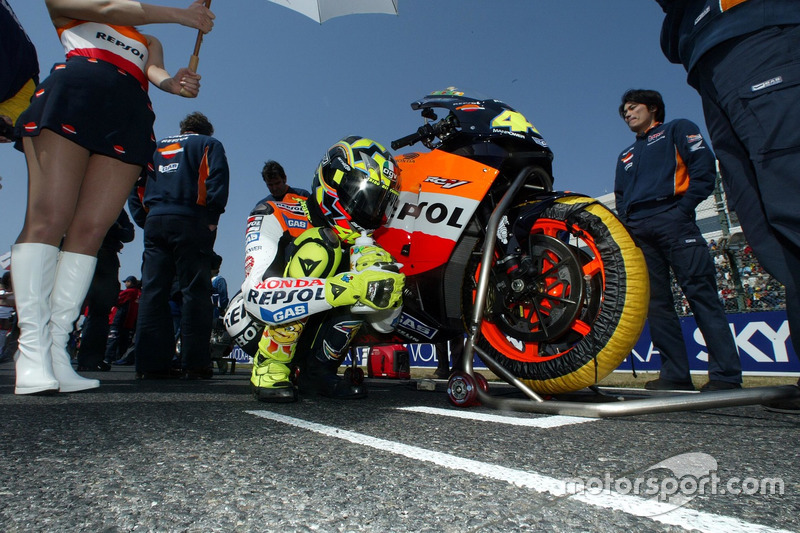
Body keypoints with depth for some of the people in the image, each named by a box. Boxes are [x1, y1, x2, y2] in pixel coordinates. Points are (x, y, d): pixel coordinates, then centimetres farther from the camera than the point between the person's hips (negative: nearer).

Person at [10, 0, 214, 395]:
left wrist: (172, 82, -13)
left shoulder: (148, 42, 34)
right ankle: (32, 352, -20)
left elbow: (156, 71, 12)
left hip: (130, 116, 3)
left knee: (90, 230, -11)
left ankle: (56, 350, -14)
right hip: (73, 92, -2)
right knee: (47, 219, -17)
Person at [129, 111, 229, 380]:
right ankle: (194, 363, -9)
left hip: (155, 221, 4)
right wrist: (213, 216, -4)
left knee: (152, 292, 2)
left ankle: (150, 363, 1)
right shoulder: (208, 144, 13)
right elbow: (218, 178, -4)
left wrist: (146, 214, 15)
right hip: (191, 221, -4)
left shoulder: (156, 147, 27)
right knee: (194, 292, -6)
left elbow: (136, 183, 19)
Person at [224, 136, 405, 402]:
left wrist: (381, 268, -30)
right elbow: (259, 294, -37)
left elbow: (385, 320, -7)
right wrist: (349, 286, -46)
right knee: (319, 246, -28)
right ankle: (269, 368, -19)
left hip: (305, 331, 5)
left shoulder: (362, 234, -4)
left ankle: (316, 369, -7)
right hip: (253, 326, -5)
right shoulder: (276, 216, -20)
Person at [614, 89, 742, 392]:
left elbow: (704, 165, 1)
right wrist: (626, 221, 8)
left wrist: (685, 207, -11)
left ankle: (726, 375, -13)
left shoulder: (677, 129, 16)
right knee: (656, 303, -2)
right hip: (637, 230, 6)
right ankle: (675, 375, -1)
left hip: (672, 219, -5)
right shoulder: (626, 157, 33)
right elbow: (620, 196, 28)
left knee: (701, 293, -13)